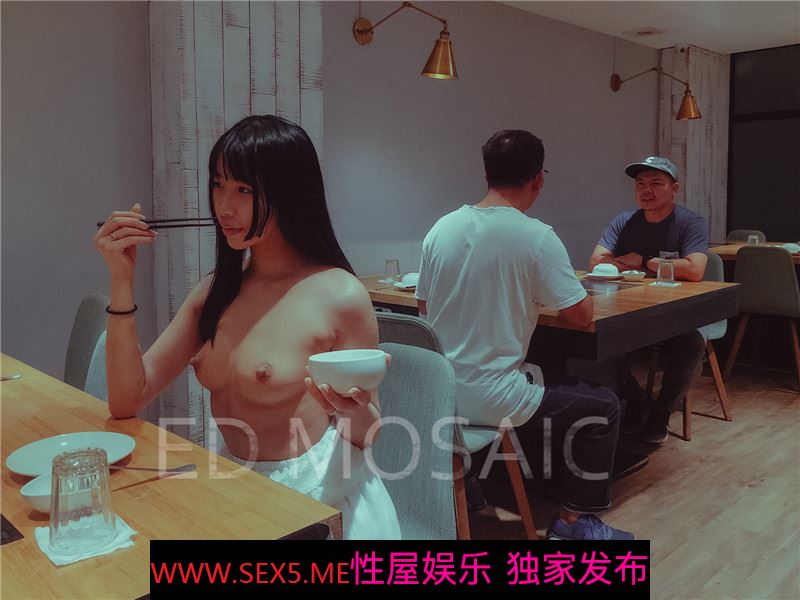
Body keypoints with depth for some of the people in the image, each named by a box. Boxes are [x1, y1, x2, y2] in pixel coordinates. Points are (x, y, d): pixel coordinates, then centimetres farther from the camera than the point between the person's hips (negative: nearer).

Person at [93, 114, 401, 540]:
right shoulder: (217, 290, 4)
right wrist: (121, 282, -9)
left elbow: (367, 436, -5)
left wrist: (355, 412, -29)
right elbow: (127, 401, -1)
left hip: (316, 498, -5)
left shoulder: (340, 297, -15)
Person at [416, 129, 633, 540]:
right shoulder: (537, 237, -15)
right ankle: (574, 519, 21)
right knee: (603, 407, 15)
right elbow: (581, 317, -9)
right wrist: (547, 296, 13)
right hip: (488, 399, -6)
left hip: (435, 392, 7)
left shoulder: (441, 228, 1)